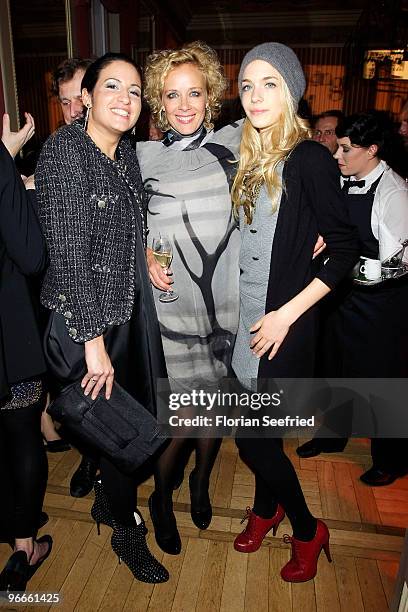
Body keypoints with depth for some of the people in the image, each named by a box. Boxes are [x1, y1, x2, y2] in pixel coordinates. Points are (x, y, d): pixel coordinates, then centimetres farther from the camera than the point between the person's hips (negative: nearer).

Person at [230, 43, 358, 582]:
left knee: (252, 437, 3)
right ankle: (266, 508, 46)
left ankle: (308, 531, 31)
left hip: (284, 325, -6)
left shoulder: (309, 158, -10)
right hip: (245, 318, 6)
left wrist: (286, 315, -15)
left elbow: (346, 249, -13)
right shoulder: (248, 159, 10)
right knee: (256, 432, 17)